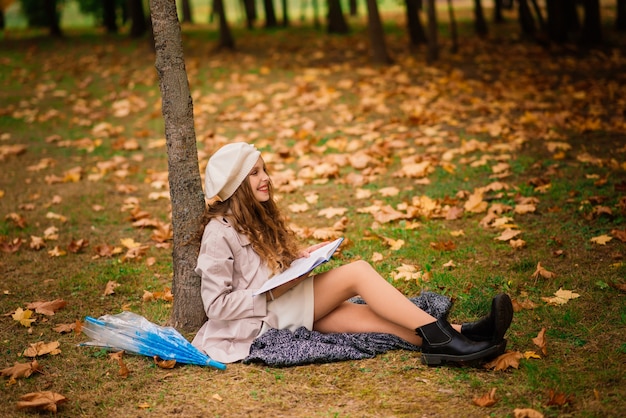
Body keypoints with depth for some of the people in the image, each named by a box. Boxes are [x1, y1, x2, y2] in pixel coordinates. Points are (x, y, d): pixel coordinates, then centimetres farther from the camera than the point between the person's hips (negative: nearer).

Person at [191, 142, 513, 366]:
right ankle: (438, 335, -25)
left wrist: (298, 257, 6)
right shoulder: (220, 234, -13)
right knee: (357, 272, -20)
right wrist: (273, 294, -20)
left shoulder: (257, 218, 16)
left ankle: (454, 336, -32)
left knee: (364, 314, -17)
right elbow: (217, 304, -16)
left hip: (283, 306, 8)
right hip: (259, 317, -8)